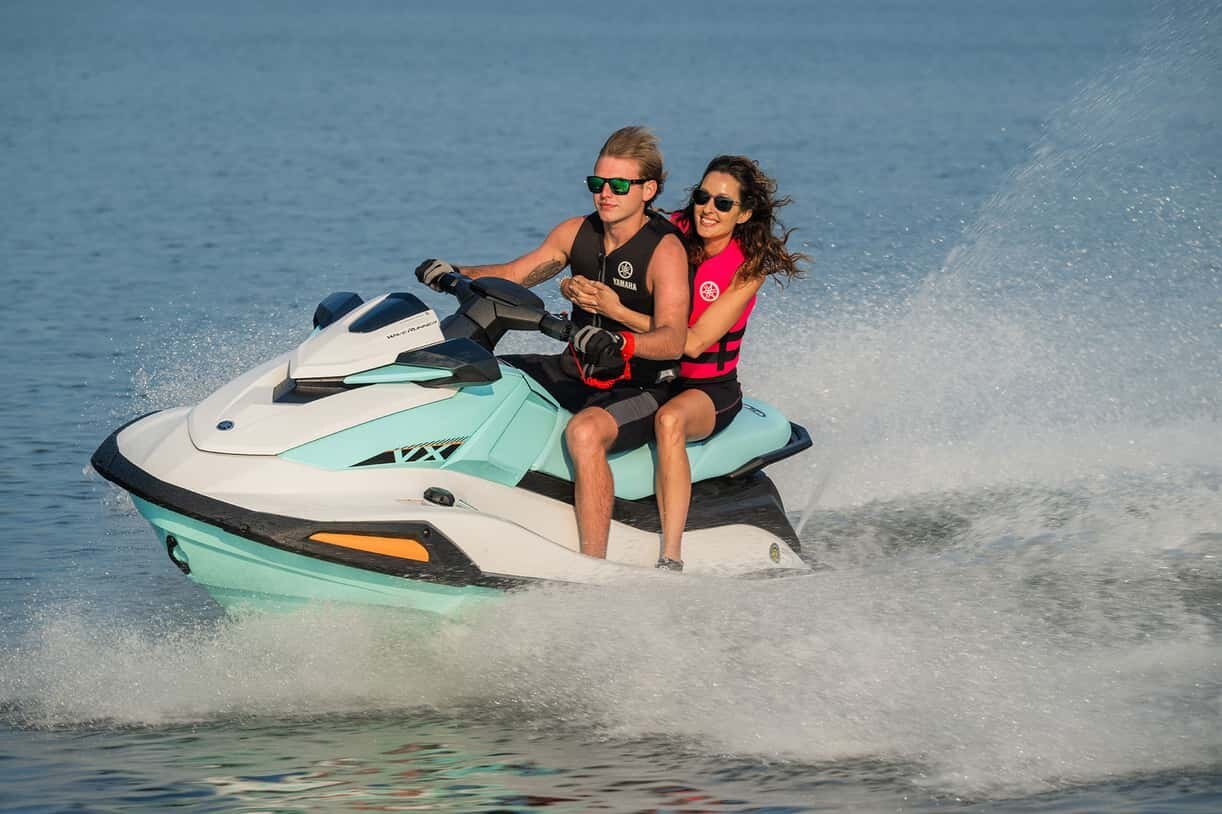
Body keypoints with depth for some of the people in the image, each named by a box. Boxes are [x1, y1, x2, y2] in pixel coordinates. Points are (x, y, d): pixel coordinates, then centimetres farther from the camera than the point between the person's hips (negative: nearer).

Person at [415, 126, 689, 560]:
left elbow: (672, 340, -28)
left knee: (585, 431, -40)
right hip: (578, 373, 8)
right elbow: (513, 275, 13)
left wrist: (619, 342, -48)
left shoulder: (666, 250, -16)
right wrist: (454, 275, -5)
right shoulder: (578, 232, 4)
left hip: (643, 387, -8)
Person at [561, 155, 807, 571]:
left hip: (710, 389, -5)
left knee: (670, 420, -38)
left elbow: (694, 342, -21)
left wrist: (617, 310, -27)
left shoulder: (749, 266, -11)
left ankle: (671, 560, -42)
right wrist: (575, 288, -17)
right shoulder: (672, 233, -1)